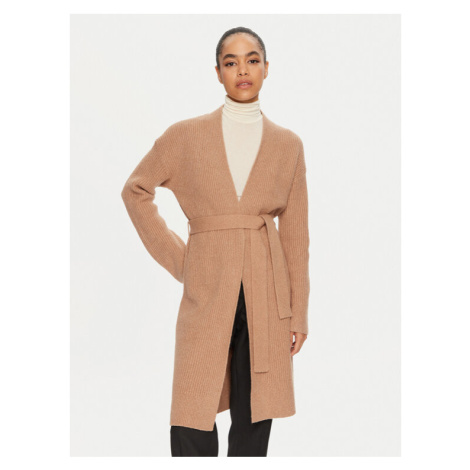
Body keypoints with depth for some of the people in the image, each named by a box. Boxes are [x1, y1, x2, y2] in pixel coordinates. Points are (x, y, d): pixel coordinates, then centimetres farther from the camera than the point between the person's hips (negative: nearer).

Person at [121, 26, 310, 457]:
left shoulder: (288, 145, 8)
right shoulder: (186, 136, 4)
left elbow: (296, 235, 9)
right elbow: (136, 190, 14)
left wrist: (299, 312, 6)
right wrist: (175, 256, 6)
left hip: (266, 296, 1)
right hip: (207, 292, -1)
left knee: (254, 426, 6)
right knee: (192, 429, -3)